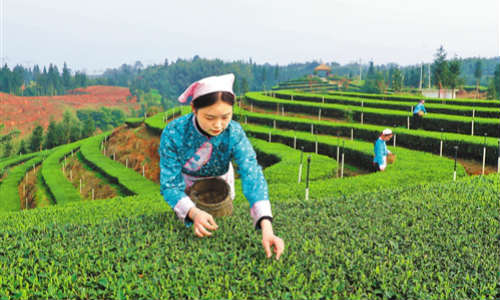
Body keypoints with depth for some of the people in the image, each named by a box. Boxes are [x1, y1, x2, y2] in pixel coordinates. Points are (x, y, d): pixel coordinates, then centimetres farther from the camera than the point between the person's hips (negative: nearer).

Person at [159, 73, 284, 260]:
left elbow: (252, 176, -45)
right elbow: (170, 184, -34)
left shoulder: (234, 133, -35)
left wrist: (266, 228, -60)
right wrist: (194, 213, -56)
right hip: (185, 183, -1)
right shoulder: (173, 133, -38)